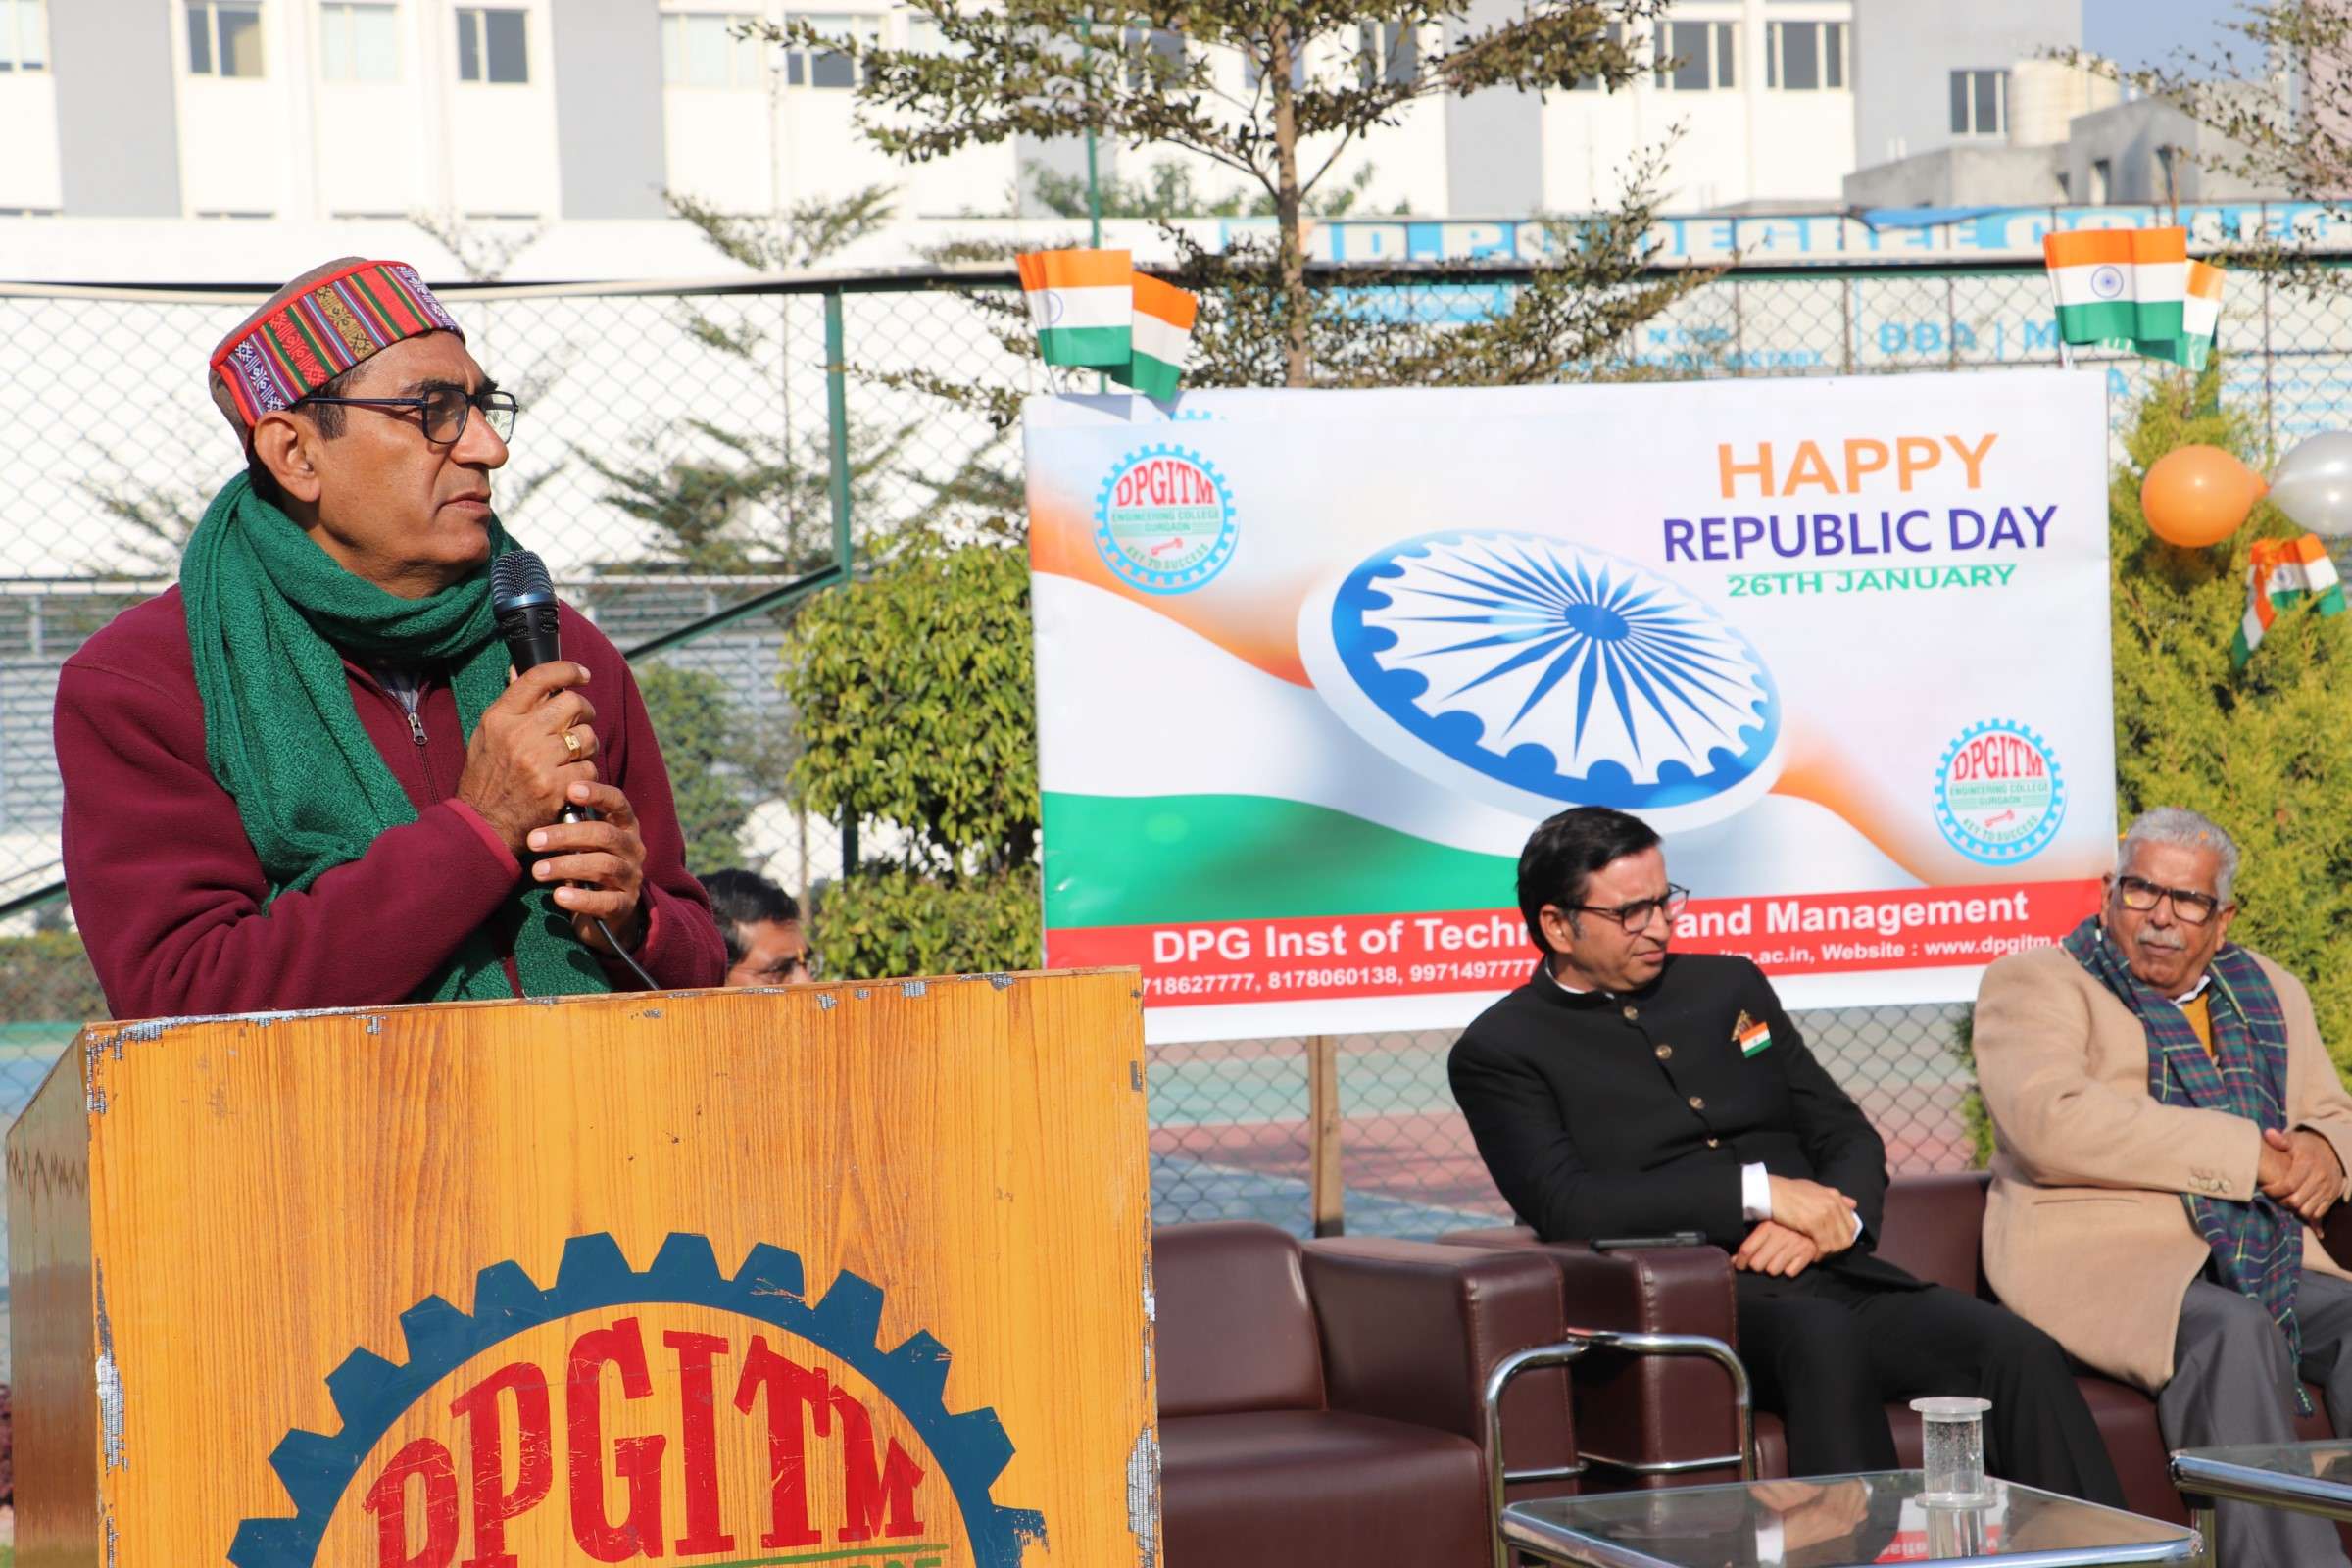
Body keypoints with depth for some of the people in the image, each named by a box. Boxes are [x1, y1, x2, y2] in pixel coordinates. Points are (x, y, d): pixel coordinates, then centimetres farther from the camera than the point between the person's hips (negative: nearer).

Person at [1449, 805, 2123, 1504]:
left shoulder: (1728, 985, 21)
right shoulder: (1498, 1052, 4)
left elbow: (1849, 1137, 19)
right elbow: (1564, 1204, -12)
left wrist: (1827, 1220, -5)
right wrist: (1759, 1192, -14)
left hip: (1829, 1272, 5)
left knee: (2020, 1353, -21)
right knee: (1822, 1337, -39)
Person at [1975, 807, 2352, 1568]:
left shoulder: (2272, 994, 24)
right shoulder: (2033, 984, 5)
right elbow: (2052, 1122, -14)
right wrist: (2244, 1154, -14)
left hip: (2260, 1259, 6)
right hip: (2101, 1261, -5)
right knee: (2237, 1332, -34)